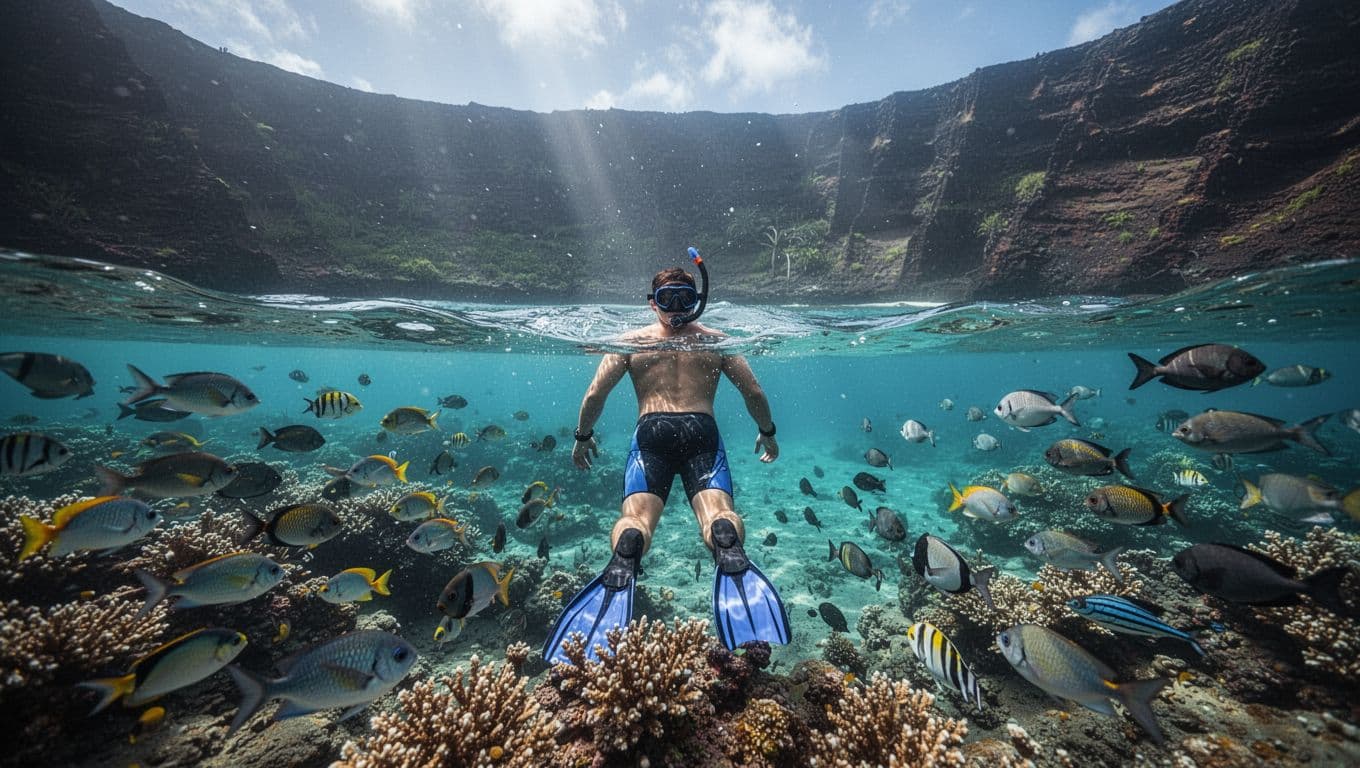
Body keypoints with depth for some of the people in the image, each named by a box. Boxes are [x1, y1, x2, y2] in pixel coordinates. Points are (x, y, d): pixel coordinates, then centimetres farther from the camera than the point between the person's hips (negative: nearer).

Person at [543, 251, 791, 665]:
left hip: (651, 433, 0)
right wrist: (768, 433, 29)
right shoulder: (716, 340, 17)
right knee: (717, 508, -13)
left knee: (636, 513, -10)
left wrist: (583, 437, 23)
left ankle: (622, 566, -40)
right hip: (701, 432, 1)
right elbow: (755, 393, 14)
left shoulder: (631, 340, 15)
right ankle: (730, 553, -45)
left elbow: (595, 395, 9)